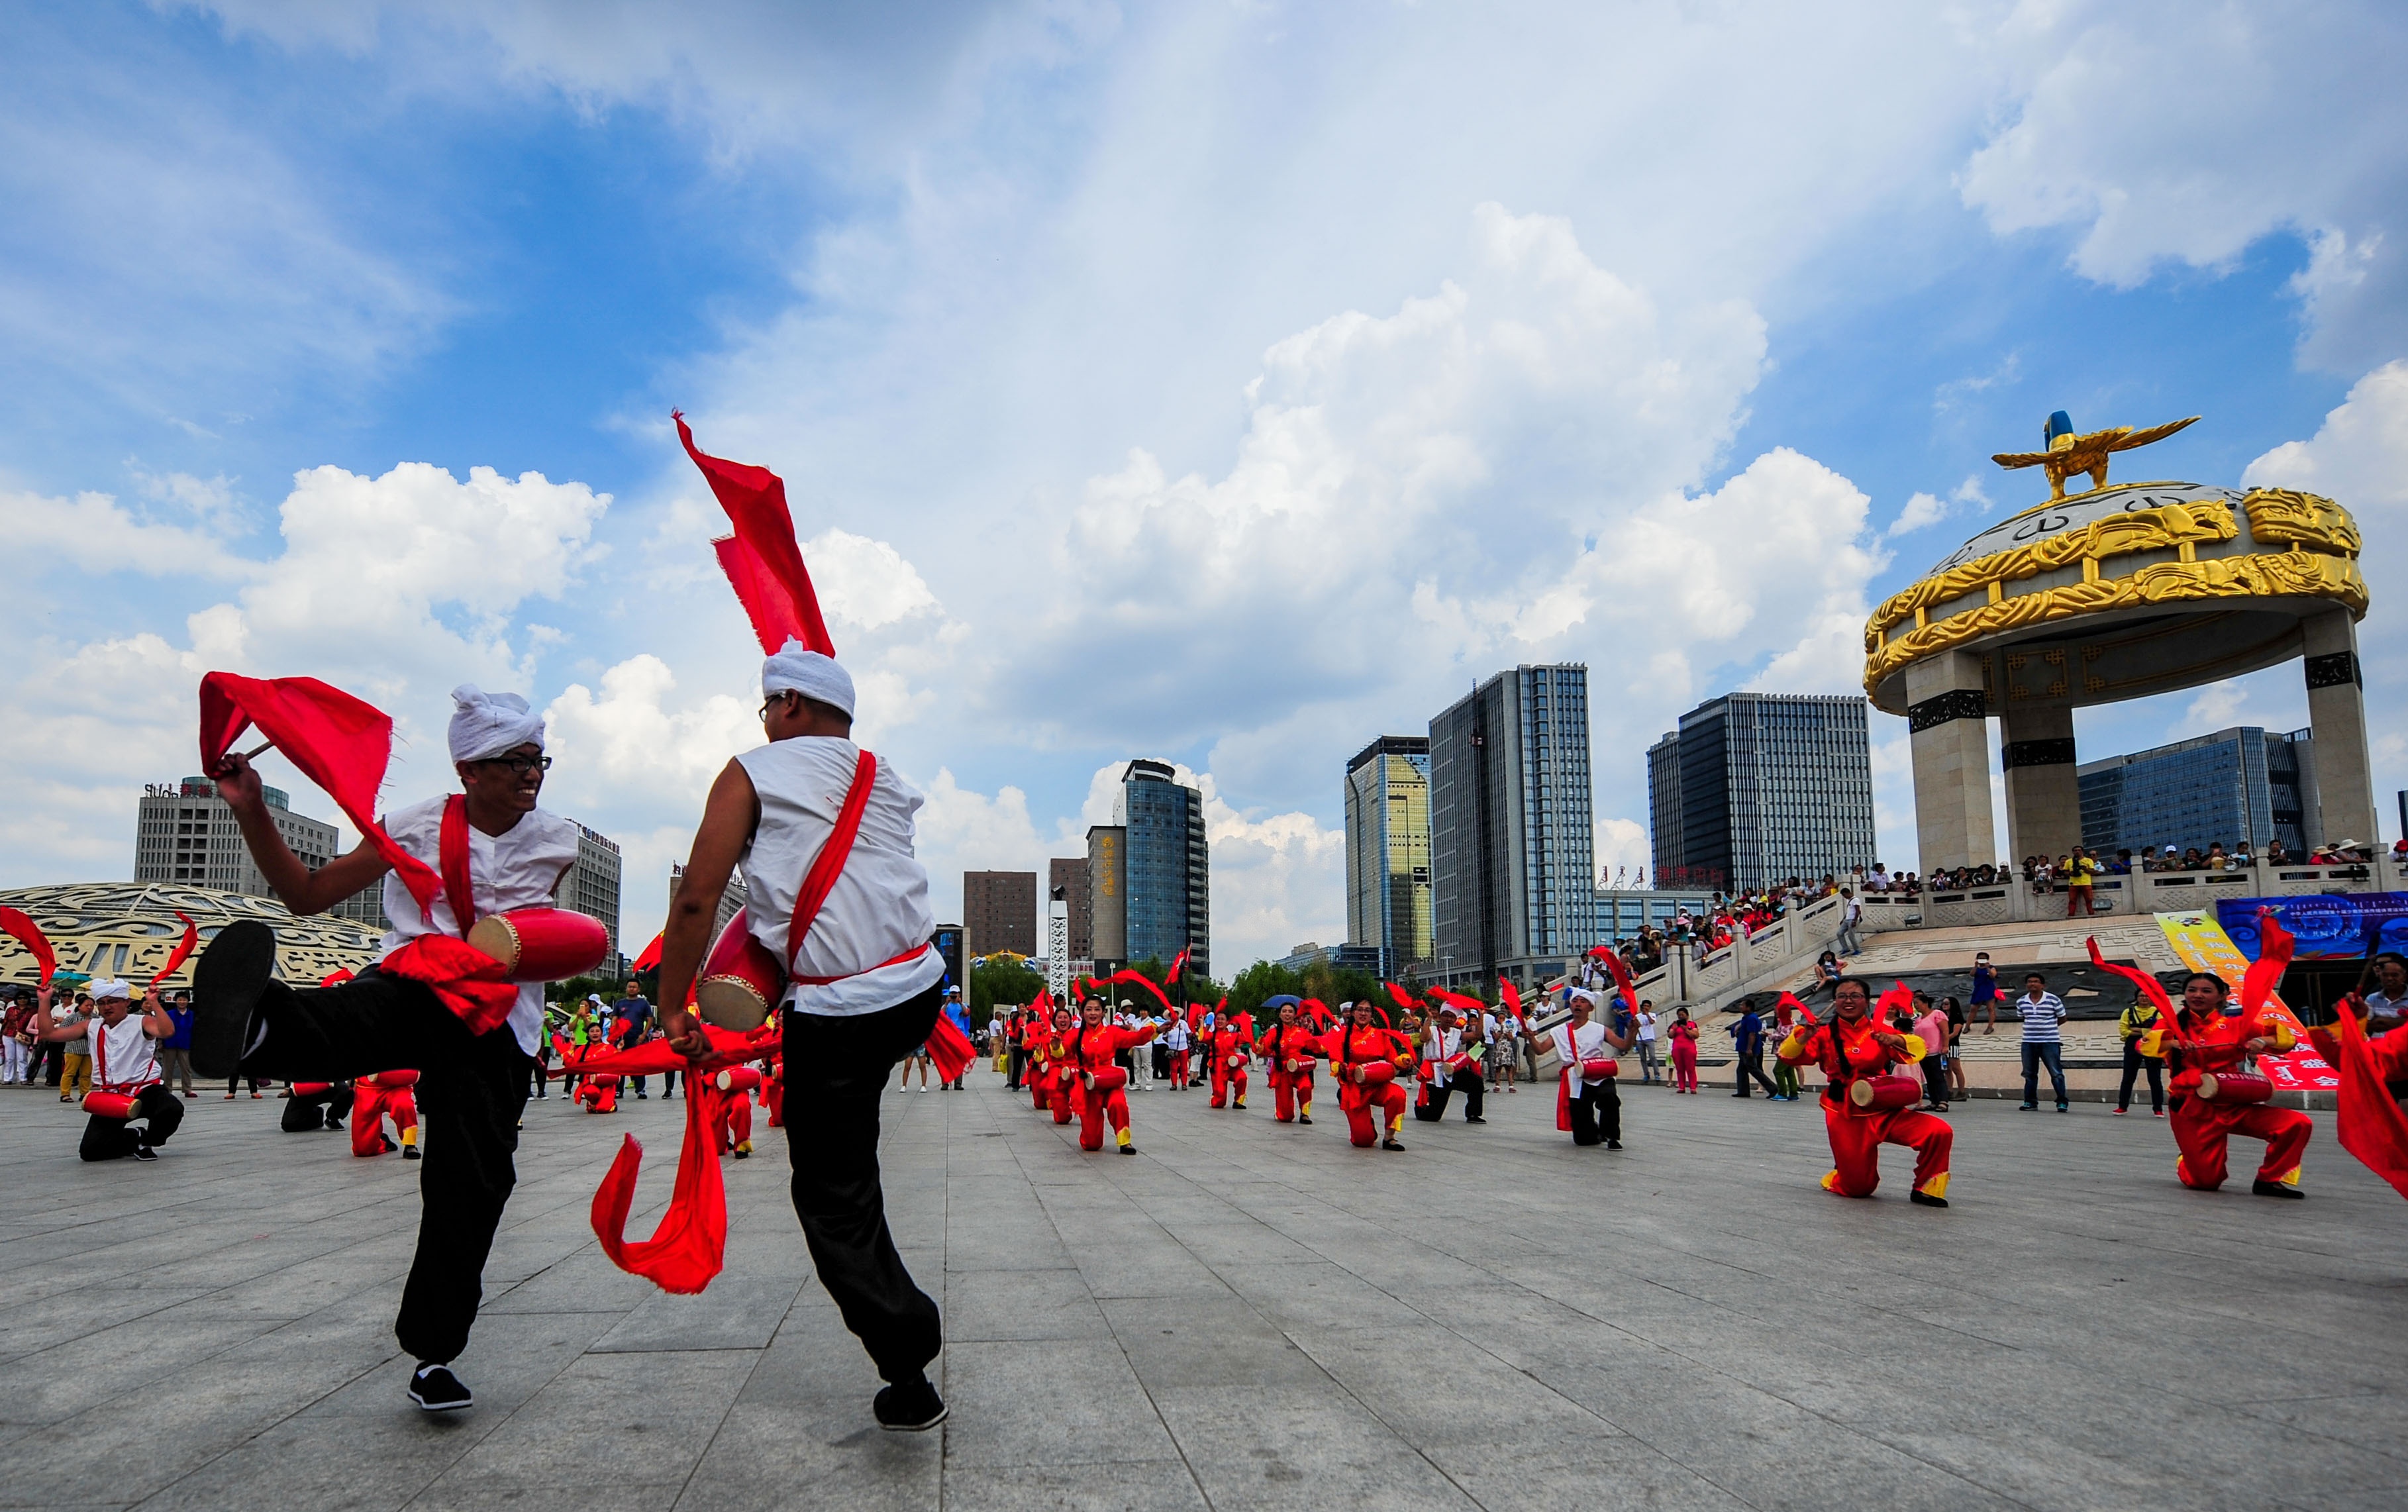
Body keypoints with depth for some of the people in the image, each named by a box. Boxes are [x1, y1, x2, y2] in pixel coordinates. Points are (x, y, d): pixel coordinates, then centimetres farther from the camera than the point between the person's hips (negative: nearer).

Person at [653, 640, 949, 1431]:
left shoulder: (753, 773, 0)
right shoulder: (887, 781, 15)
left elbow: (696, 899, -6)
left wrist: (673, 1008, 2)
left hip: (833, 1017, -5)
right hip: (919, 995, 5)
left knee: (834, 1200, 7)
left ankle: (910, 1377, 8)